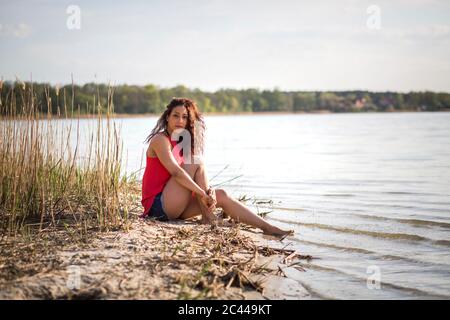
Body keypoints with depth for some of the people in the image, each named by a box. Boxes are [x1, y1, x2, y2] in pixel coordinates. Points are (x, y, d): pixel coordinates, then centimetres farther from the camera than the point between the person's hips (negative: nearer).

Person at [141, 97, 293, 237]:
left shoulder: (181, 141, 17)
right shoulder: (160, 139, -10)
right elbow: (175, 172, -23)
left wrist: (209, 191, -13)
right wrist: (203, 193, -26)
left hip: (173, 206, 8)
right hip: (158, 204, -8)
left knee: (220, 195, -2)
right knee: (196, 165, -15)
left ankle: (268, 228, -3)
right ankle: (206, 216, -13)